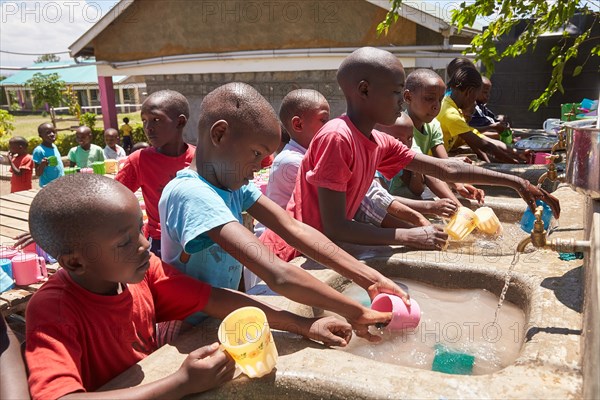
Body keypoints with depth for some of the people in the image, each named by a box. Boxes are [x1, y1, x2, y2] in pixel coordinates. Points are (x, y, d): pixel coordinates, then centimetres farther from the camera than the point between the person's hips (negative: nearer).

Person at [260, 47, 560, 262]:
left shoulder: (380, 144, 2)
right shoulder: (336, 137, -24)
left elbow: (446, 169, 8)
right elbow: (335, 227, -25)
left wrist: (516, 183, 8)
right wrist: (410, 238, -18)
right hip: (290, 258, -7)